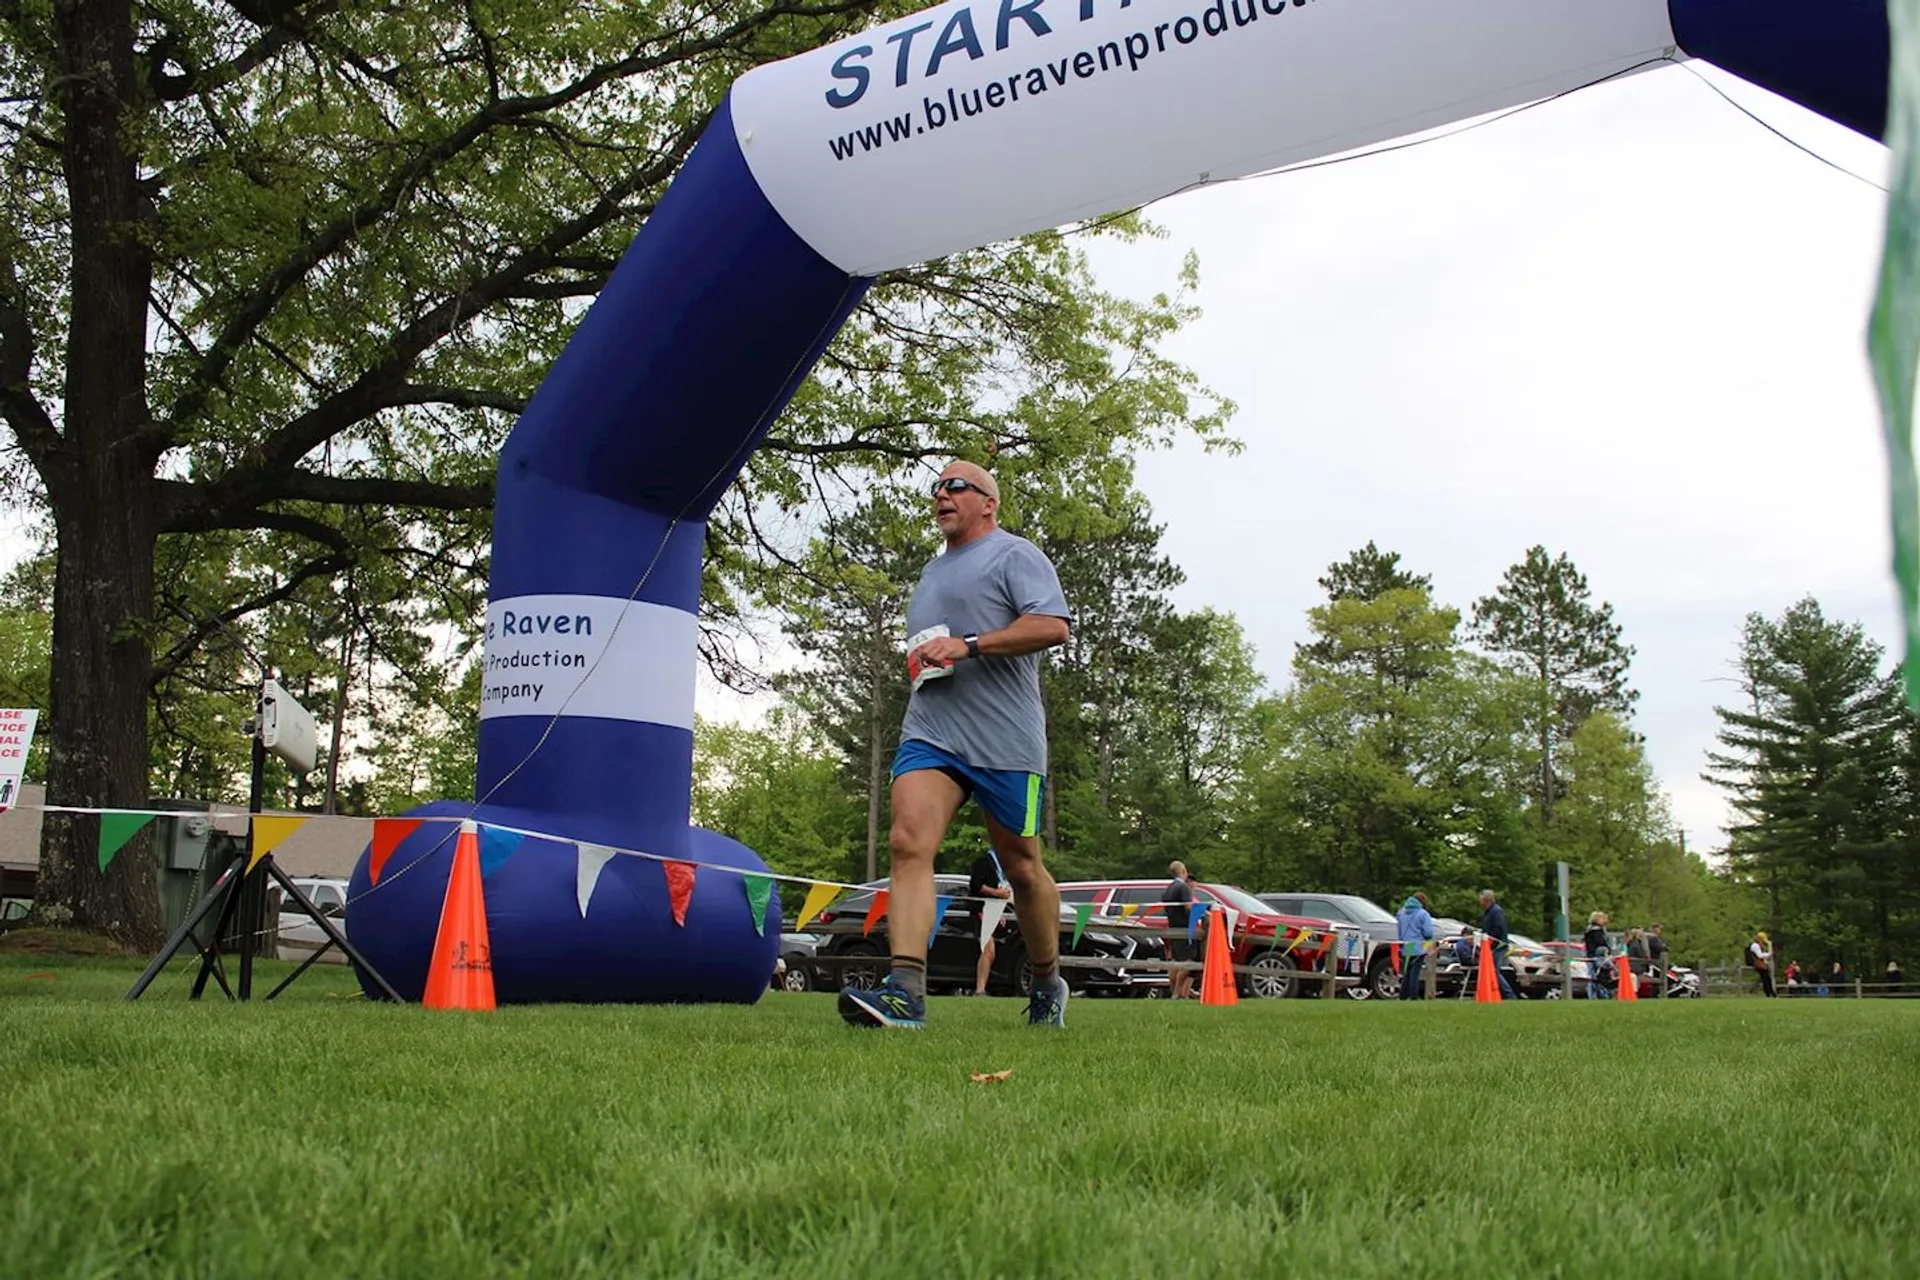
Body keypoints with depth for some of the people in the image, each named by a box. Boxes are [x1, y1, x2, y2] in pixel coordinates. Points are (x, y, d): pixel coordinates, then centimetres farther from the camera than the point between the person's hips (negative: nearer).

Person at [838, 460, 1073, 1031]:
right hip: (929, 732, 6)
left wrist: (967, 645, -19)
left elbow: (1053, 625, -14)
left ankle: (1048, 984, 26)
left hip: (1004, 741, -6)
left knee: (1022, 868, 5)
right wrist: (918, 661, 14)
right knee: (908, 843, -18)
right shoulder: (932, 571, 25)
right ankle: (906, 991, -27)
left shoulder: (1014, 556, 1)